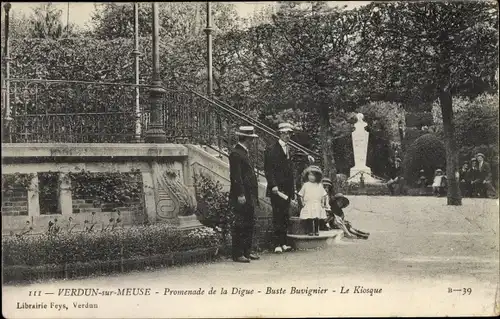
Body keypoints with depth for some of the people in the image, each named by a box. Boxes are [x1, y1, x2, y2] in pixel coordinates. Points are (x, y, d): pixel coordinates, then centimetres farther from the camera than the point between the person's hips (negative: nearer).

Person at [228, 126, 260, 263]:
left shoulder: (244, 152, 18)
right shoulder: (235, 154, -14)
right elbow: (236, 176, -19)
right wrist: (240, 195, -22)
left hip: (249, 197, 10)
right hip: (242, 197, -10)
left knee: (250, 224, 14)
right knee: (240, 225, -5)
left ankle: (247, 251, 22)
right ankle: (237, 254, 0)